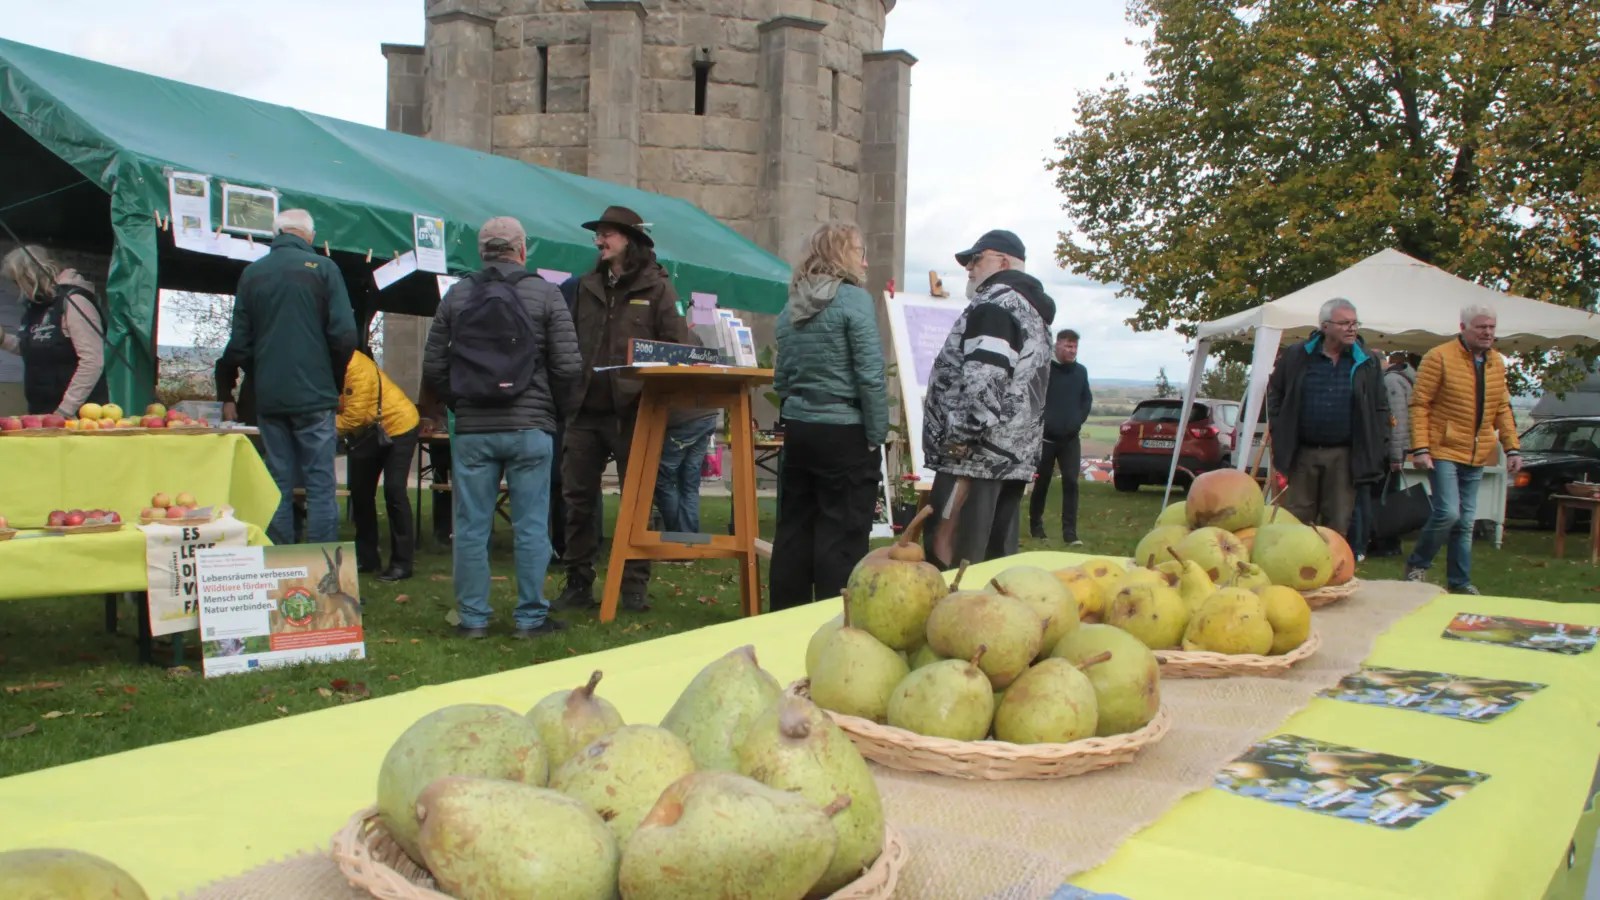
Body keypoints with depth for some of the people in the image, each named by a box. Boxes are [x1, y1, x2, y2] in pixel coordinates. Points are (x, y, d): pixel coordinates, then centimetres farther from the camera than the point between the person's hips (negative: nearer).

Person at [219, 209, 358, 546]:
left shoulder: (251, 273, 9)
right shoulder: (322, 268, -2)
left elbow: (239, 344, 9)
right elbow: (344, 335, -8)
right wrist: (335, 383, 6)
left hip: (268, 399, 4)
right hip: (313, 396, -4)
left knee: (278, 488, 8)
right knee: (320, 486, -1)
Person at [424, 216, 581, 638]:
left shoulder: (455, 295, 5)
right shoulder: (545, 294, -1)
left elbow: (433, 366, 5)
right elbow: (567, 365, -6)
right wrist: (554, 411, 8)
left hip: (472, 430, 2)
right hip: (529, 428, -2)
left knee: (471, 526, 7)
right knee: (531, 527, 4)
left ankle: (473, 617, 12)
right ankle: (531, 617, 8)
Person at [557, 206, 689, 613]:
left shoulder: (656, 287, 2)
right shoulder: (587, 287, 15)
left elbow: (677, 346, -4)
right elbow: (570, 343, 18)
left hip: (632, 411, -5)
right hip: (586, 409, 5)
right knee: (578, 496, 6)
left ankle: (634, 584, 10)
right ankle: (578, 583, 16)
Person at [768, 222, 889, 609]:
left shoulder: (791, 306, 11)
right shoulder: (855, 300, -10)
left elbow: (781, 378, 13)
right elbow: (870, 376, -16)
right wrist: (877, 437, -11)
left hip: (798, 430, 7)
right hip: (845, 433, -7)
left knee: (793, 530, 12)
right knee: (841, 537, -1)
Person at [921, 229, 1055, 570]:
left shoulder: (995, 304, -7)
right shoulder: (1034, 312, 25)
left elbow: (983, 383, -21)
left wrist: (960, 440, -19)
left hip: (977, 456, -10)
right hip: (1015, 458, 10)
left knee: (946, 564, -11)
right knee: (995, 563, 11)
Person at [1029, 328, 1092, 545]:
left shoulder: (1081, 371, 7)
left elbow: (1087, 399, 17)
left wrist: (1079, 420, 7)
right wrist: (1041, 422, -9)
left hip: (1070, 438, 3)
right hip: (1046, 437, -3)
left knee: (1071, 483, -3)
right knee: (1042, 482, 8)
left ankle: (1070, 532, -2)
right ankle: (1035, 525, 24)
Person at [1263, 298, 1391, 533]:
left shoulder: (1367, 363, 5)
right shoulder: (1296, 357, 2)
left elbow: (1381, 407, 10)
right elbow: (1274, 392, 13)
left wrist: (1378, 448, 3)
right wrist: (1279, 432, 6)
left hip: (1344, 456, 1)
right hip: (1302, 454, 0)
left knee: (1338, 524, 4)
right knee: (1295, 520, 5)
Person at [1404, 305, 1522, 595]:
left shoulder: (1497, 362, 11)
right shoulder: (1440, 357, -8)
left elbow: (1503, 409, 17)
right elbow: (1419, 404, -10)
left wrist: (1512, 448, 8)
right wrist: (1420, 448, -17)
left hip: (1476, 456, 6)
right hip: (1444, 451, -6)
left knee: (1466, 521, 9)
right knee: (1448, 513, -15)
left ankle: (1459, 581, 18)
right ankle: (1417, 565, 6)